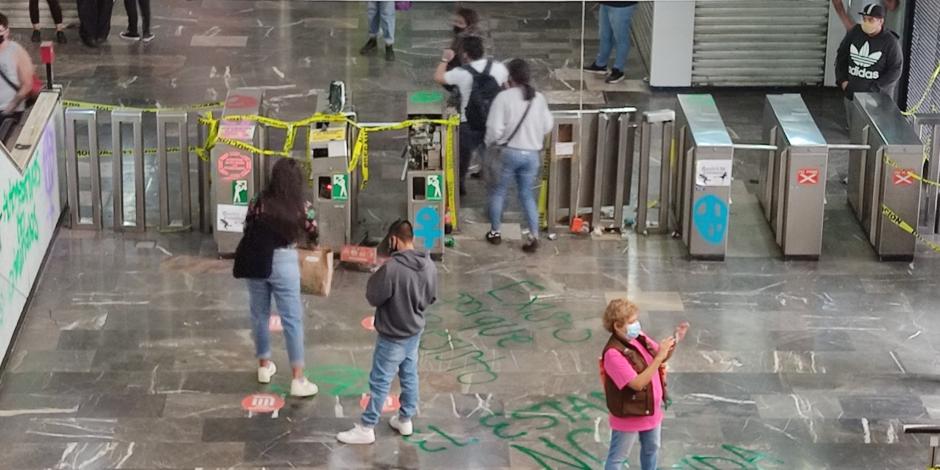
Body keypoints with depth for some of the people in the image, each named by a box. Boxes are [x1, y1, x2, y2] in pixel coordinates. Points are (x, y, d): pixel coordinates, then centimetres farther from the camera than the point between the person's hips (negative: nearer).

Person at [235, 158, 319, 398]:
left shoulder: (258, 202, -8)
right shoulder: (299, 207, -8)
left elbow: (248, 230, 1)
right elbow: (313, 232, 7)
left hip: (257, 262, 2)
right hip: (283, 263, -2)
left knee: (260, 315, 18)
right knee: (292, 319, 2)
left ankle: (264, 366, 32)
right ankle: (298, 380, 1)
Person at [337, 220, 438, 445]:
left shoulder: (392, 268, -28)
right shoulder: (429, 265, -6)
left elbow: (373, 297, -17)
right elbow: (431, 298, 7)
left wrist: (375, 277, -3)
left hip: (392, 337, -7)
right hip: (415, 332, 7)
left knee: (380, 382, 3)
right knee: (409, 376, 20)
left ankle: (366, 428, 12)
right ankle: (405, 419, 33)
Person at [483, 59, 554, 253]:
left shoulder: (504, 97, -13)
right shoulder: (539, 98, 0)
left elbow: (495, 129, -16)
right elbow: (548, 126, 7)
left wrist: (489, 143, 4)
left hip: (509, 152, -4)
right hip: (532, 154, 4)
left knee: (497, 191, 17)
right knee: (527, 195, 14)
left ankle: (495, 232, 25)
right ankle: (534, 236, 2)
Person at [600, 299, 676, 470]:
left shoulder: (640, 338, -5)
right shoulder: (613, 353, -30)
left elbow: (662, 358, 7)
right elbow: (637, 383, -33)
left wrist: (673, 342, -14)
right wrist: (659, 357, -34)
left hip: (651, 410, 8)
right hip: (629, 416, -8)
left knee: (651, 448, 27)